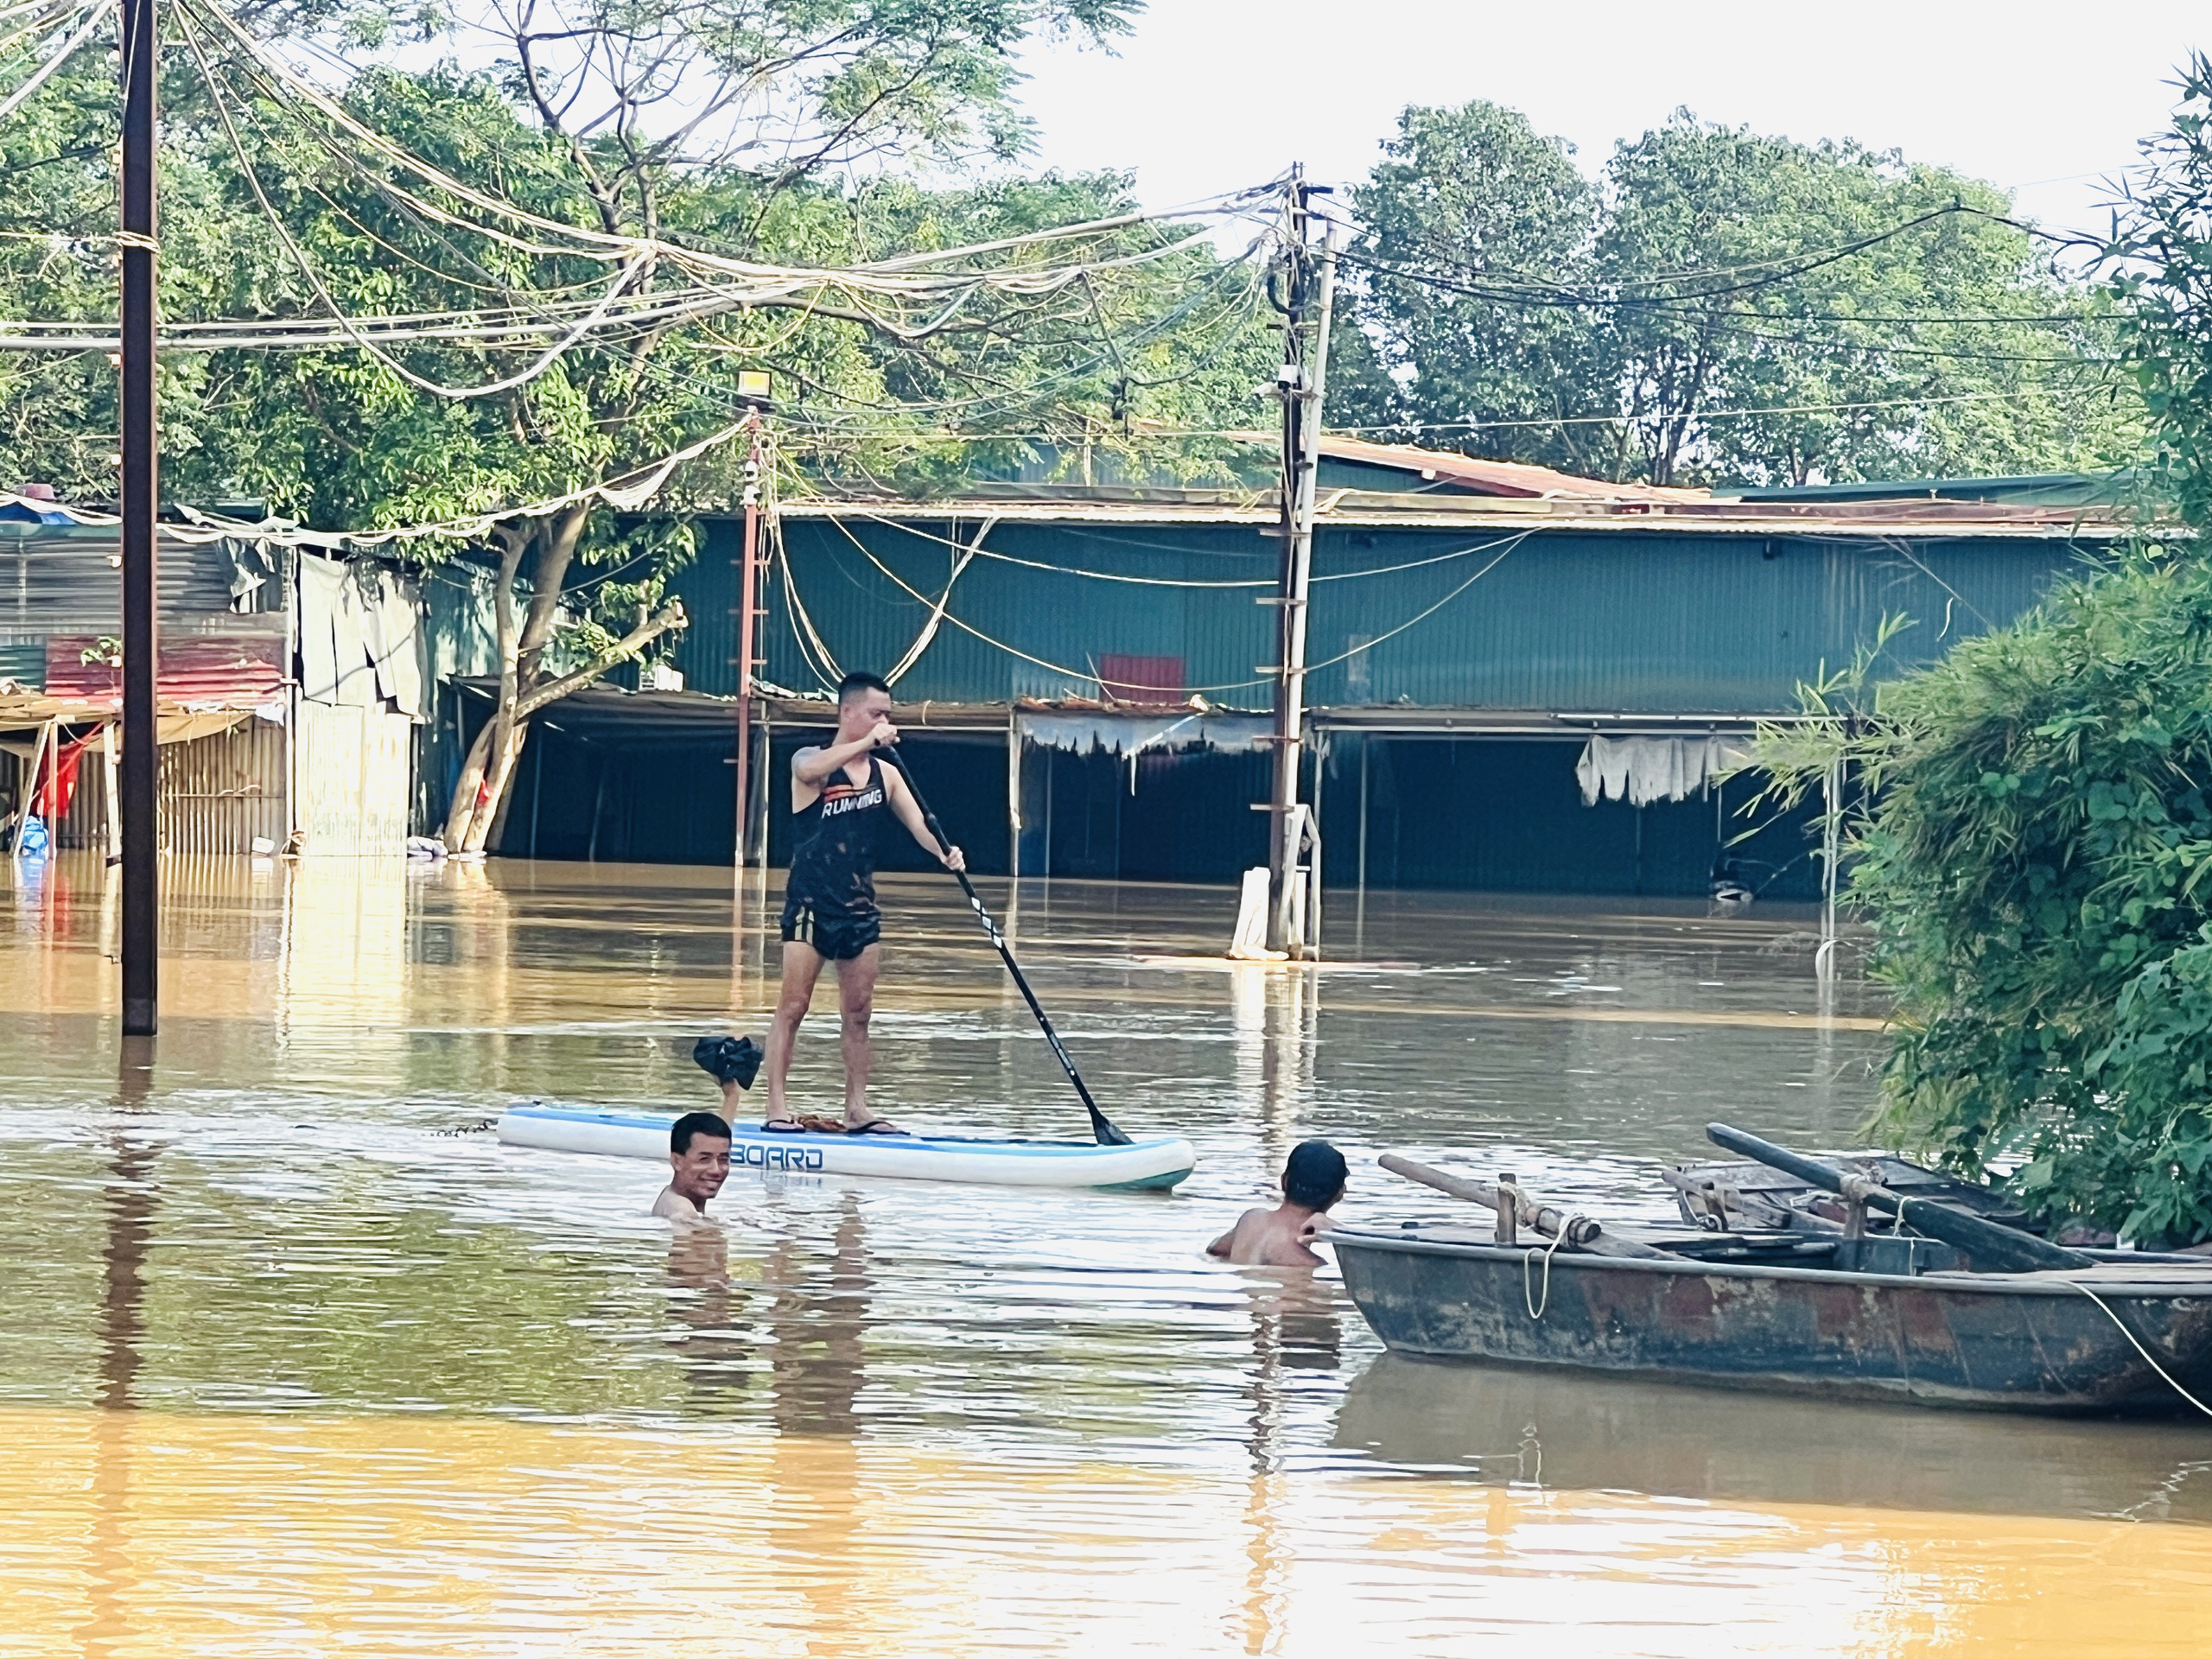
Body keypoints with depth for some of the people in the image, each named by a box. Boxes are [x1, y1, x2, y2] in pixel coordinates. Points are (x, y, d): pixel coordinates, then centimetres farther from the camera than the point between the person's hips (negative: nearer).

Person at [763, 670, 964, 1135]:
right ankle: (777, 1106, -7)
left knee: (858, 1012, 7)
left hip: (860, 904, 5)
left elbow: (917, 822, -3)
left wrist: (944, 852, -24)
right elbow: (809, 770, -31)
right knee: (793, 1004, -7)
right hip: (810, 901, -5)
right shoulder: (811, 761, -5)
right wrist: (867, 742, -37)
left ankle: (857, 1110, 11)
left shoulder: (885, 774, 8)